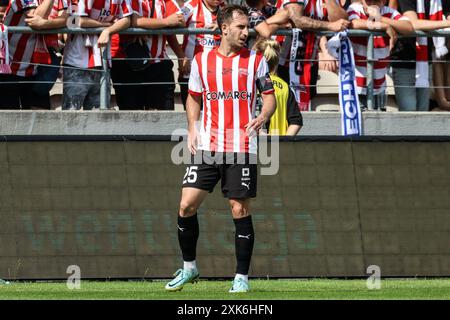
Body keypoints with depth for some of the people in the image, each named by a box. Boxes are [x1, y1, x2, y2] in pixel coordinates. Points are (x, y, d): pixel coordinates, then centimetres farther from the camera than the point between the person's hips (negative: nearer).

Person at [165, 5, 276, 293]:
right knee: (187, 205, -4)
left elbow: (270, 96, 6)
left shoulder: (255, 61, 3)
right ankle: (189, 267, 14)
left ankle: (242, 277, 6)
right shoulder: (202, 60, 7)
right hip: (208, 147, 2)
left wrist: (262, 118, -15)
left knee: (240, 210, -3)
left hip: (242, 149, -2)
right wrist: (193, 129, 5)